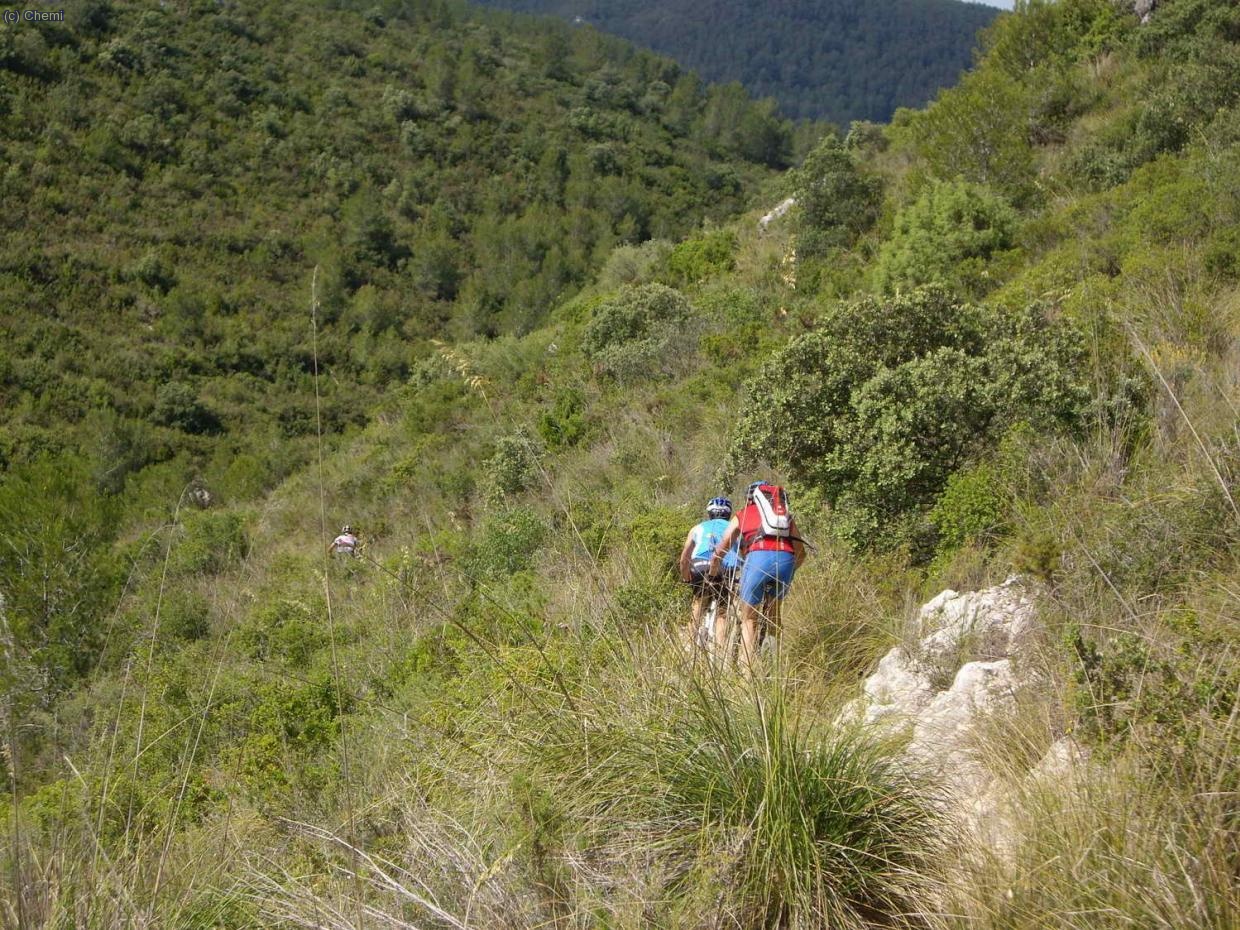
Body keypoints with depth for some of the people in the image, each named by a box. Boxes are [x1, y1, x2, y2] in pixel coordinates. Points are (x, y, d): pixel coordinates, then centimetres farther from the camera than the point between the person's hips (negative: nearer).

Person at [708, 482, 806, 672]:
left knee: (749, 618, 12)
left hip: (758, 557, -2)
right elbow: (800, 553, 30)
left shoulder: (742, 515, 27)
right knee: (773, 608, 28)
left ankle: (746, 668, 1)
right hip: (786, 559, 2)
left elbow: (718, 554, 26)